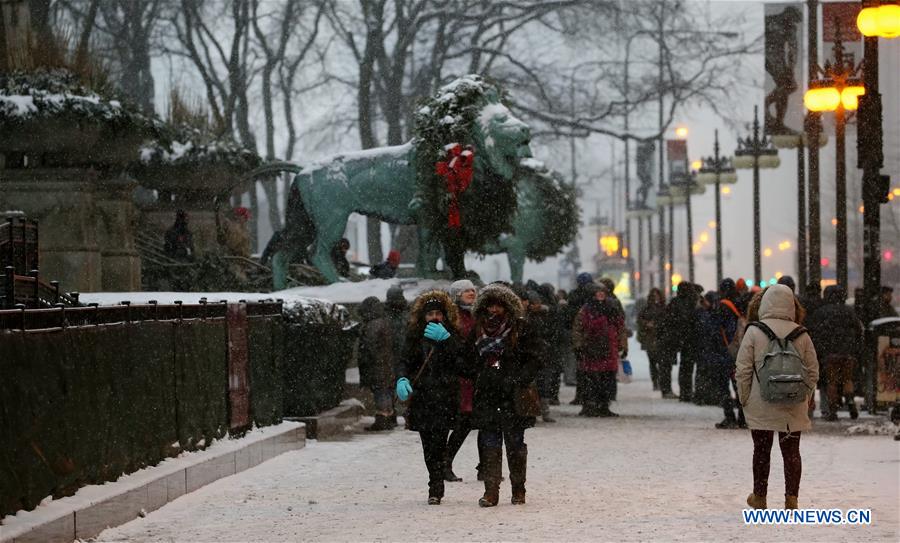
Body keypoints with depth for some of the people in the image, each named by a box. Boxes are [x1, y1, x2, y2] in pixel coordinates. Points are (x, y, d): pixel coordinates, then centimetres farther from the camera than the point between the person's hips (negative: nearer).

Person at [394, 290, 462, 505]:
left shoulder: (452, 336, 2)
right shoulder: (415, 336, 11)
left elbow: (461, 360, -12)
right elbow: (405, 361, 9)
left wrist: (445, 339, -21)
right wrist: (402, 379, -11)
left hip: (445, 398, -3)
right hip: (422, 396, 3)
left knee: (438, 441, -14)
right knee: (428, 444, 6)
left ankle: (435, 487, -11)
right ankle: (436, 487, 16)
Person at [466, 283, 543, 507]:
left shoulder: (521, 329, 0)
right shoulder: (478, 331, 12)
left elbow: (534, 359, -5)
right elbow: (470, 361, 20)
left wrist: (517, 380, -15)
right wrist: (478, 376, 2)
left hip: (514, 397, -3)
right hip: (486, 397, 3)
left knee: (515, 443, 3)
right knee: (489, 445, -1)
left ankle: (518, 490, 14)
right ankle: (491, 491, 0)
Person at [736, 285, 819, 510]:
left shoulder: (754, 332, -9)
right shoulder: (801, 335, -2)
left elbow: (743, 369, -8)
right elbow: (812, 371, 3)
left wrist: (744, 398, 3)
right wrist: (804, 397, 15)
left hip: (761, 407, -1)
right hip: (793, 408, 1)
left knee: (762, 450, 11)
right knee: (791, 451, 9)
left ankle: (760, 497, 20)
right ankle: (791, 498, 4)